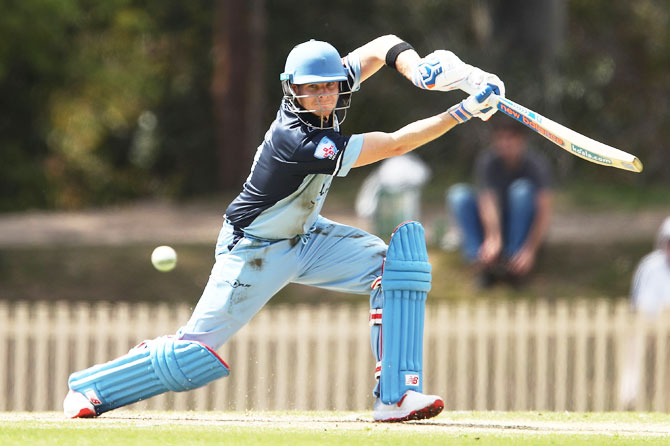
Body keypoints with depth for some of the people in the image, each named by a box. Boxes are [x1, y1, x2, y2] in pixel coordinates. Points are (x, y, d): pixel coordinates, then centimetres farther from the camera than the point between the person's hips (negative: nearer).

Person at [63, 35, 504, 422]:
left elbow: (381, 48, -2)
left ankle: (395, 395, -12)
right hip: (254, 251, -8)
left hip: (305, 236, 8)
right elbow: (393, 145, -35)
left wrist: (419, 68, -24)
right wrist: (462, 113, -35)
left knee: (398, 261, -10)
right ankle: (88, 387, 12)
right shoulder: (301, 143, -35)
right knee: (194, 355, -9)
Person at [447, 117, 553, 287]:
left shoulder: (537, 165, -16)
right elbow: (488, 202, -30)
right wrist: (493, 238, -50)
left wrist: (530, 249, -43)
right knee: (458, 194, -23)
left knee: (523, 189, -29)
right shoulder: (487, 162, -13)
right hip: (493, 227, 1)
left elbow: (544, 212, -27)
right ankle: (482, 260, -39)